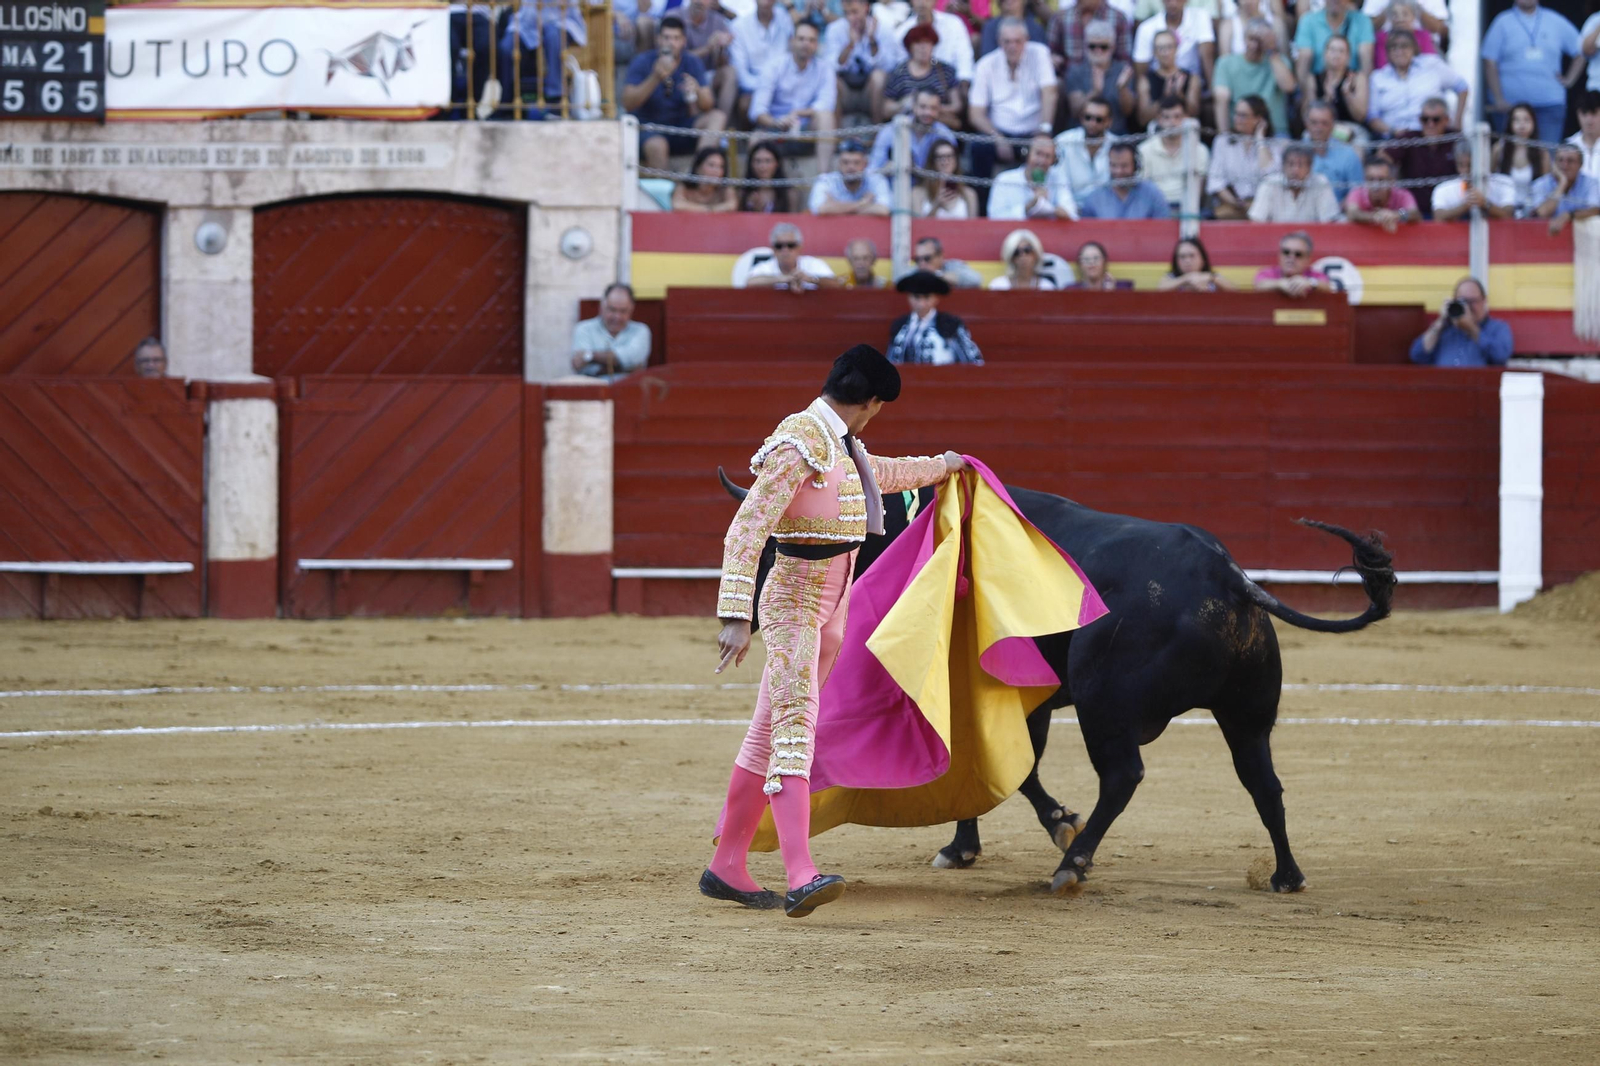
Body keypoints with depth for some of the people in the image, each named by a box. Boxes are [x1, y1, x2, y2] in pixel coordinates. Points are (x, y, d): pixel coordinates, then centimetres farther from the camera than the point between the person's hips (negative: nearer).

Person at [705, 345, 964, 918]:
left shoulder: (839, 442, 15)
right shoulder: (800, 441, -16)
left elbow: (875, 474, 40)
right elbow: (746, 530, -22)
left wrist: (939, 466, 57)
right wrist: (735, 615, -29)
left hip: (831, 606, 10)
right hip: (794, 599, -10)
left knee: (770, 734, 12)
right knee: (795, 724, -20)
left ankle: (726, 867, 17)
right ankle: (802, 877, -34)